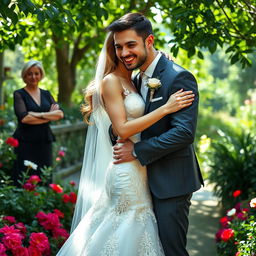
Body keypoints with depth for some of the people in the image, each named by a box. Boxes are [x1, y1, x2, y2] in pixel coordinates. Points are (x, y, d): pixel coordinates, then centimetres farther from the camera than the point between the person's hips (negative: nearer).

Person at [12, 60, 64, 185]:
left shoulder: (46, 94, 14)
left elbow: (60, 114, 0)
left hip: (44, 142, 4)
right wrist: (50, 116, -9)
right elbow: (24, 118, -14)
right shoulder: (19, 94, 1)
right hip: (25, 143, -4)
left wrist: (38, 115, -12)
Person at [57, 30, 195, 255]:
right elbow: (122, 129, -18)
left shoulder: (132, 81, 15)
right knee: (126, 230, -2)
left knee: (136, 230, 13)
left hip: (137, 169, 8)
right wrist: (166, 108, -20)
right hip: (124, 171, -8)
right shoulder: (111, 81, -11)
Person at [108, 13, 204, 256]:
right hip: (148, 180, 9)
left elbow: (185, 132, -25)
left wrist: (137, 151, -21)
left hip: (171, 181, -9)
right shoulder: (138, 79, 11)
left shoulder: (179, 77, -18)